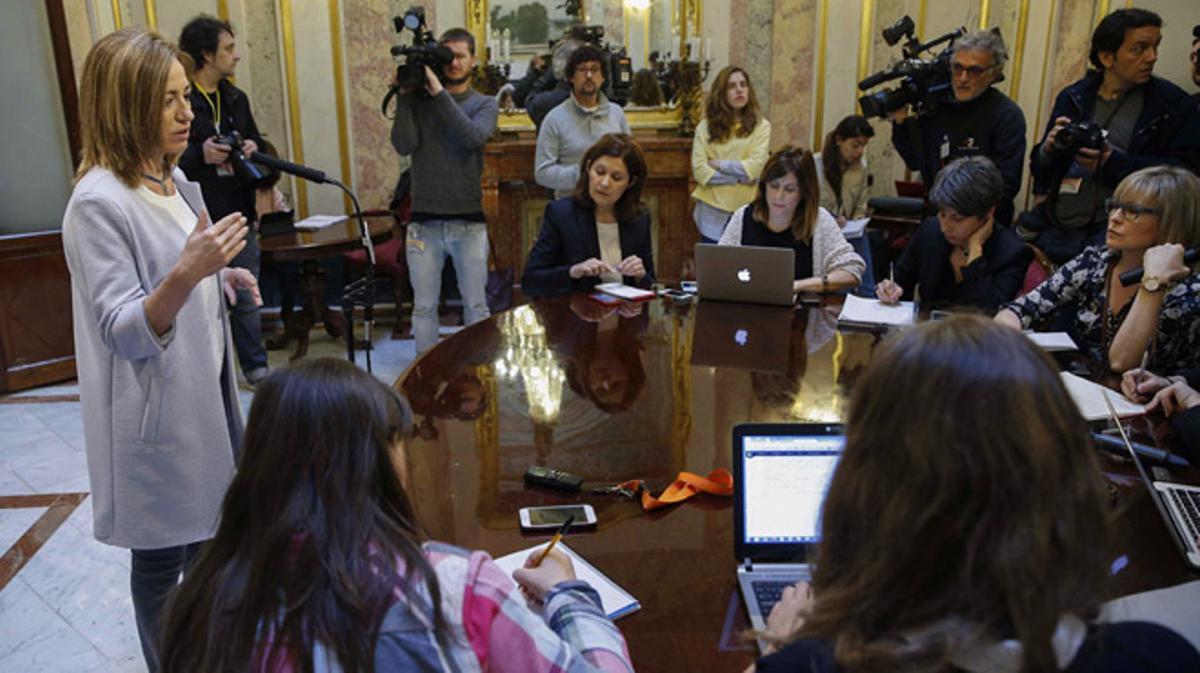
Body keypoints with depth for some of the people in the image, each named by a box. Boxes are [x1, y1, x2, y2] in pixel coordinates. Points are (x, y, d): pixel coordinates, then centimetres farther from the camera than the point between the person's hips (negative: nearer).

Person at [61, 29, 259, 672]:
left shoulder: (174, 179, 4)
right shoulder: (98, 204, -22)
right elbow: (124, 333, -25)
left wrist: (221, 276, 1)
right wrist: (185, 274, -40)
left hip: (205, 391, 9)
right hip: (156, 412, -8)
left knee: (207, 532, 23)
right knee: (161, 558, 9)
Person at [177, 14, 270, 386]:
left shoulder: (236, 98, 12)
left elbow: (260, 144, 24)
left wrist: (253, 148, 2)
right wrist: (200, 155, -22)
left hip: (240, 217, 6)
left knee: (247, 300, 14)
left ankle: (256, 367, 26)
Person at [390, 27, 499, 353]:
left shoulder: (485, 104, 4)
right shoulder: (418, 100, 6)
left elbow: (472, 136, -17)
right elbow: (404, 145, -9)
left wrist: (439, 92, -18)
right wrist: (404, 94, -11)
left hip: (469, 221, 0)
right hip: (424, 222, 1)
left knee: (476, 305, 6)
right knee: (424, 307, 7)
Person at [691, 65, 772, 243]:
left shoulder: (761, 126, 1)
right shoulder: (705, 127, 3)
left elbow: (755, 167, -11)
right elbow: (699, 171, -7)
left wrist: (718, 164, -7)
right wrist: (741, 177, -11)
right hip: (712, 213, 1)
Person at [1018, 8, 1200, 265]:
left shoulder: (1173, 105, 5)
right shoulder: (1073, 97, 15)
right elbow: (1039, 166, 19)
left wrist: (1112, 162, -14)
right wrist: (1048, 150, -6)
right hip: (1054, 228, 4)